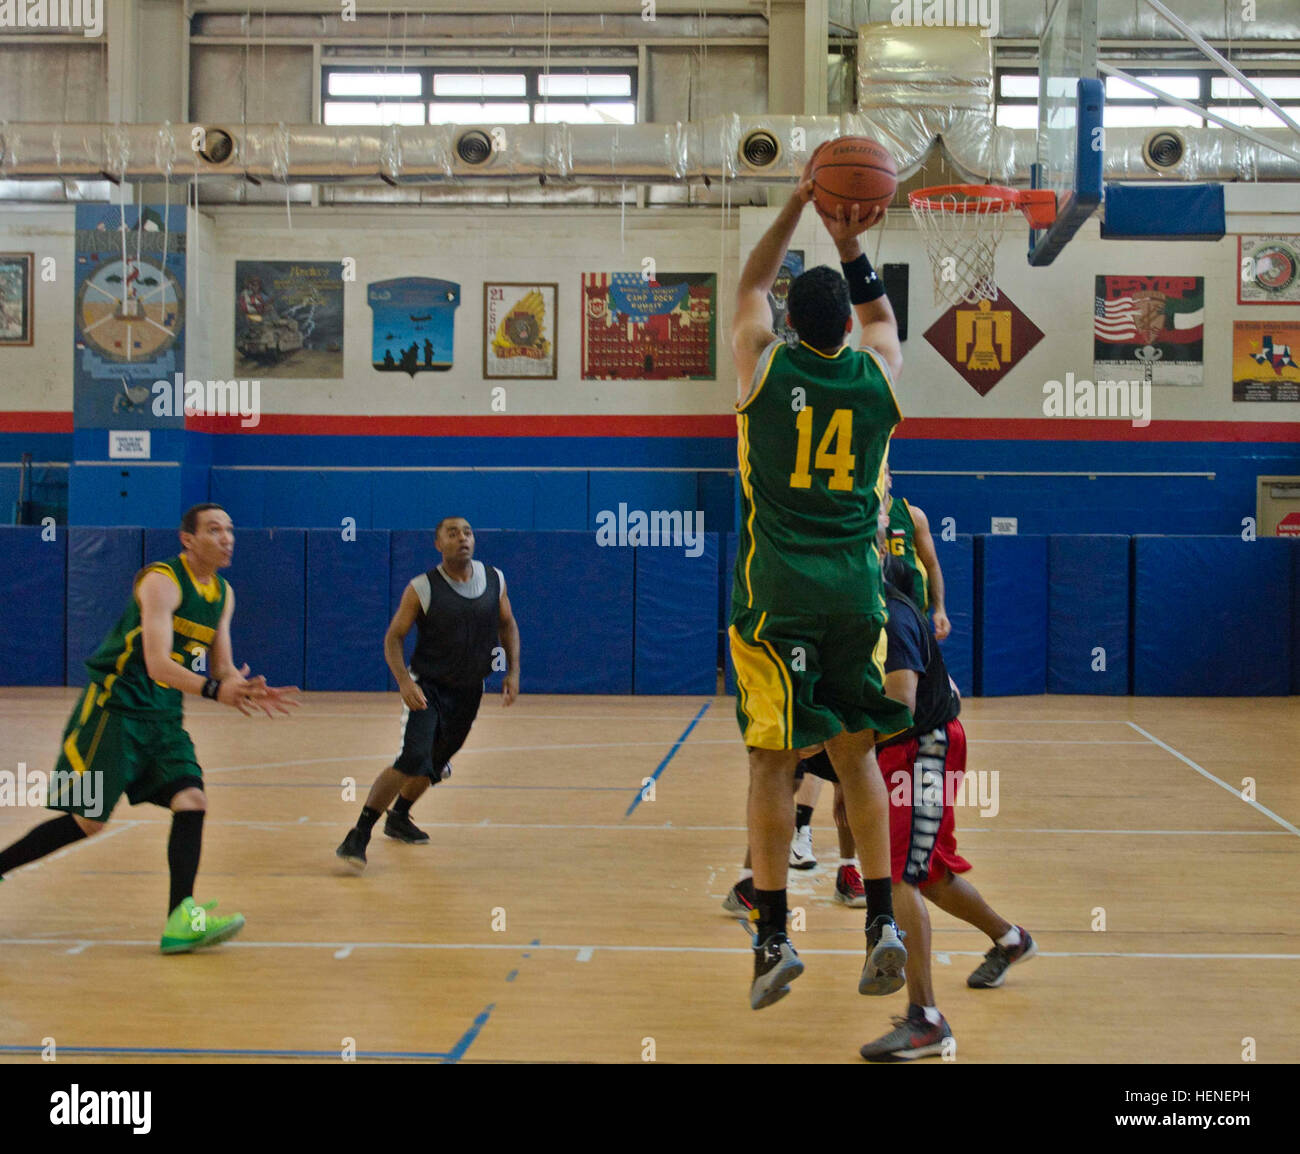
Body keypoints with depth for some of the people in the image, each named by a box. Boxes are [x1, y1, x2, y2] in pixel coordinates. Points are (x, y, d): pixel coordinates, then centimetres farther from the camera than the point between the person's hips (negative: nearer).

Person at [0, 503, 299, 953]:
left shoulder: (223, 594, 10)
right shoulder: (161, 582, -16)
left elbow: (223, 667, 12)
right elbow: (158, 665, -26)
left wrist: (248, 691, -10)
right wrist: (214, 689, -39)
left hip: (165, 717, 7)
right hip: (116, 708, -7)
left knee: (192, 802, -10)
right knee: (88, 820, -6)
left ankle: (181, 921, -12)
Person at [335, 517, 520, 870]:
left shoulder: (494, 580, -2)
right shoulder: (422, 589, -15)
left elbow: (507, 625, 12)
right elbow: (393, 638, -9)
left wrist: (513, 671, 2)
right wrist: (405, 681, -23)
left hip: (468, 691, 5)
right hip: (427, 688, -5)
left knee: (436, 764, 18)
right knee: (413, 760, -23)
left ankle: (398, 818, 43)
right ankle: (359, 835, -16)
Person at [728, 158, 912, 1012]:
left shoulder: (766, 368, -3)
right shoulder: (877, 378, 2)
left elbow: (753, 285, 16)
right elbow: (881, 315, 25)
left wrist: (800, 203, 18)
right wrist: (852, 246, 18)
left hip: (776, 593, -2)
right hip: (856, 589, 2)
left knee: (775, 761, 1)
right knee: (856, 753, 12)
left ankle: (774, 936, 2)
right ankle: (883, 923, 5)